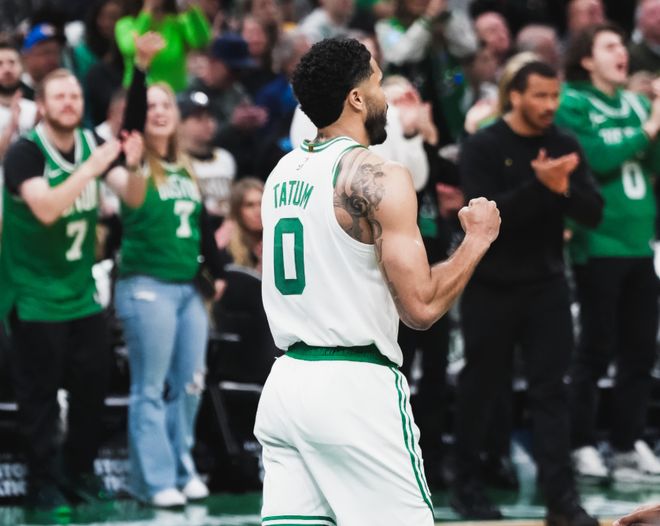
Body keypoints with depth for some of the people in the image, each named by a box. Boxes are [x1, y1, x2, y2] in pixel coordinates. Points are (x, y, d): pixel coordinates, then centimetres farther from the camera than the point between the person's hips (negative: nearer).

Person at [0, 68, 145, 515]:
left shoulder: (93, 144, 0)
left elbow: (134, 198, -2)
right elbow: (45, 208, -31)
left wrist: (132, 167, -22)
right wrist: (91, 169, -35)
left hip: (82, 290, 5)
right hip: (36, 296, -5)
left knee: (94, 382, 7)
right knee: (40, 393, 0)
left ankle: (81, 470, 20)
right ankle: (44, 482, 7)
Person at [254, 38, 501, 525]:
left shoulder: (283, 172, 13)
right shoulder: (378, 177, -11)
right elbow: (421, 306, -14)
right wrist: (477, 240, 1)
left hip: (286, 383, 7)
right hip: (353, 391, -7)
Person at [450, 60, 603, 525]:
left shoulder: (565, 146, 3)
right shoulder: (483, 147, -8)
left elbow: (594, 213, -3)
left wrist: (564, 189, -23)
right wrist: (538, 185, -32)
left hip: (547, 285, 3)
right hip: (491, 286, -3)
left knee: (552, 389, -3)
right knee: (481, 387, 8)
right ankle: (467, 486, 23)